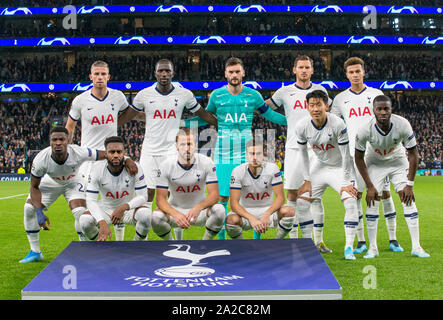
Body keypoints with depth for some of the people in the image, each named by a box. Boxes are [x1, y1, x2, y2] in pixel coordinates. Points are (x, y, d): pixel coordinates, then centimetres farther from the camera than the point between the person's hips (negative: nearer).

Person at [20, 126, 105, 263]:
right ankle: (35, 252, 10)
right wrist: (39, 212, -28)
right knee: (29, 208, -8)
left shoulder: (79, 153, -38)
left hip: (73, 182, -2)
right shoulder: (40, 159, -34)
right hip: (50, 182, 2)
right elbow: (34, 187, -19)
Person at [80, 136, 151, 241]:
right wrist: (102, 223, -38)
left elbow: (143, 196, -17)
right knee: (85, 220, -27)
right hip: (105, 210, 1)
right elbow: (90, 200, -22)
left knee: (145, 214, -32)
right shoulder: (97, 169, -18)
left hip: (128, 209, 0)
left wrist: (124, 207, -36)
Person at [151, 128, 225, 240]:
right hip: (175, 209, 0)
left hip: (200, 210, 0)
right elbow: (160, 198, -16)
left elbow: (214, 194, -18)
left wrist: (198, 208, -40)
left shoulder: (206, 162, -14)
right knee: (156, 216, -31)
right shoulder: (167, 166, -14)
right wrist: (175, 214, -38)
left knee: (219, 210, -31)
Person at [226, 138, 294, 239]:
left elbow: (280, 197, -15)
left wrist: (267, 214, -35)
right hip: (246, 211, -1)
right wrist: (251, 218, -38)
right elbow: (234, 203, -20)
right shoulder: (238, 171, -16)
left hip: (267, 209, 1)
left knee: (289, 211, -28)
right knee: (231, 220, -34)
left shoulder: (272, 168, -13)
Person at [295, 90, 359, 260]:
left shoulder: (338, 125, -27)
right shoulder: (302, 126, -16)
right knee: (301, 203, -4)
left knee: (351, 202, -22)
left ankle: (349, 247, -12)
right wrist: (307, 180, -2)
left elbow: (345, 155, -19)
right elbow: (303, 154, -1)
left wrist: (346, 183, -17)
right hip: (319, 166, 4)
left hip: (339, 168, -3)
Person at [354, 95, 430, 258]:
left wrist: (409, 185, -17)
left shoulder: (403, 125, -29)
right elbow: (359, 158, -14)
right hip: (375, 163, 0)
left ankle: (416, 247, -2)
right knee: (372, 201, -9)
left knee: (408, 200, -7)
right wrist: (369, 186, -15)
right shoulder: (365, 130, -30)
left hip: (398, 161, 1)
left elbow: (413, 154, -16)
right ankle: (372, 248, 2)